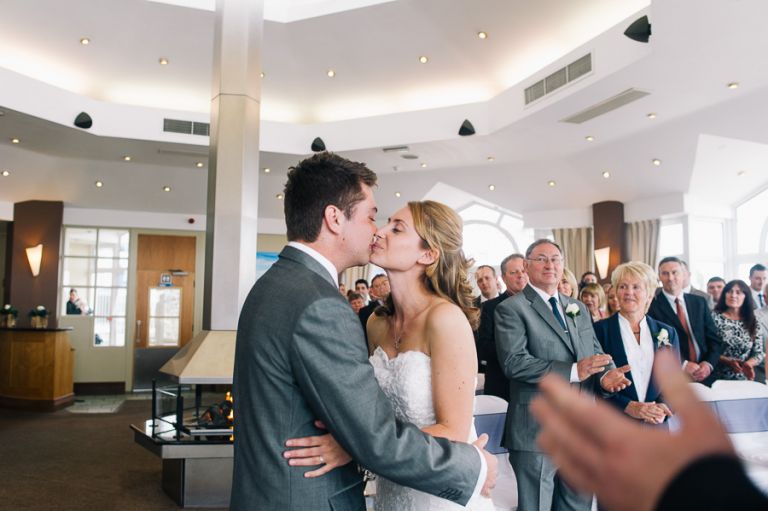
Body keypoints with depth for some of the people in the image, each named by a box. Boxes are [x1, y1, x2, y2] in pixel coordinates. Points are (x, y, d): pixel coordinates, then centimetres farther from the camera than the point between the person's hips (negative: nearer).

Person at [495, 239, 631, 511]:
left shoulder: (579, 309, 14)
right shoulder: (511, 308, -9)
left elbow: (595, 353, 13)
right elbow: (513, 362, -20)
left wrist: (606, 375, -11)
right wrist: (572, 371, -24)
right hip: (537, 432, -6)